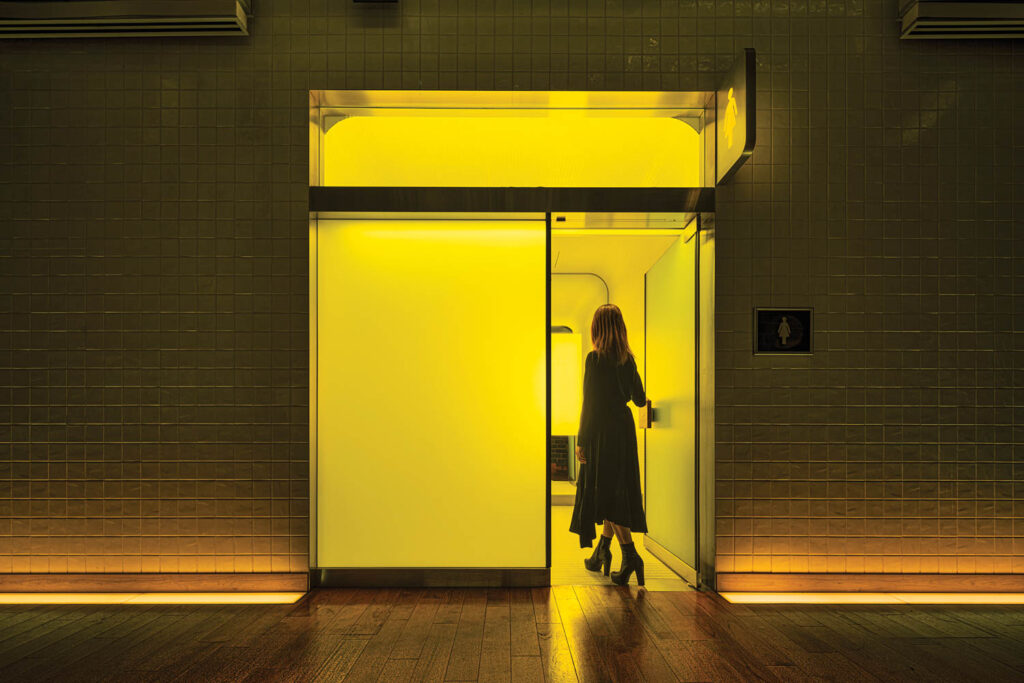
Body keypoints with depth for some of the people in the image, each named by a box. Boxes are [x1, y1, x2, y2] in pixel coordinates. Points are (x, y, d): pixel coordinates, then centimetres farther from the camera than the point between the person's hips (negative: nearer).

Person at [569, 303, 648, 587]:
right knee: (617, 491, 14)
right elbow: (640, 399, 9)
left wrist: (581, 441, -10)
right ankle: (601, 552, 27)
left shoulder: (595, 358, -13)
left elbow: (590, 402, -14)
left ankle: (630, 554, -9)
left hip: (602, 432, -7)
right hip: (624, 429, 7)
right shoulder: (628, 359, 5)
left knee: (606, 493, -1)